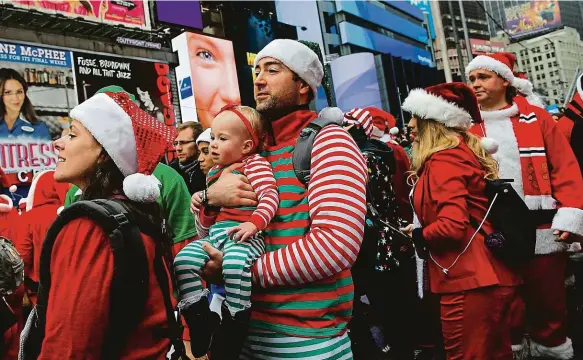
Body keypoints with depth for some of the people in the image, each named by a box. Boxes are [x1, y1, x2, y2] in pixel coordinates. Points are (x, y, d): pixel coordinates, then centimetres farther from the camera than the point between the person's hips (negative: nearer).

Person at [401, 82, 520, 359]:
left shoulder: (443, 160, -15)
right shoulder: (463, 151, 13)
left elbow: (451, 227, -25)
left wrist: (418, 236, -6)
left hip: (470, 283, -10)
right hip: (491, 276, 10)